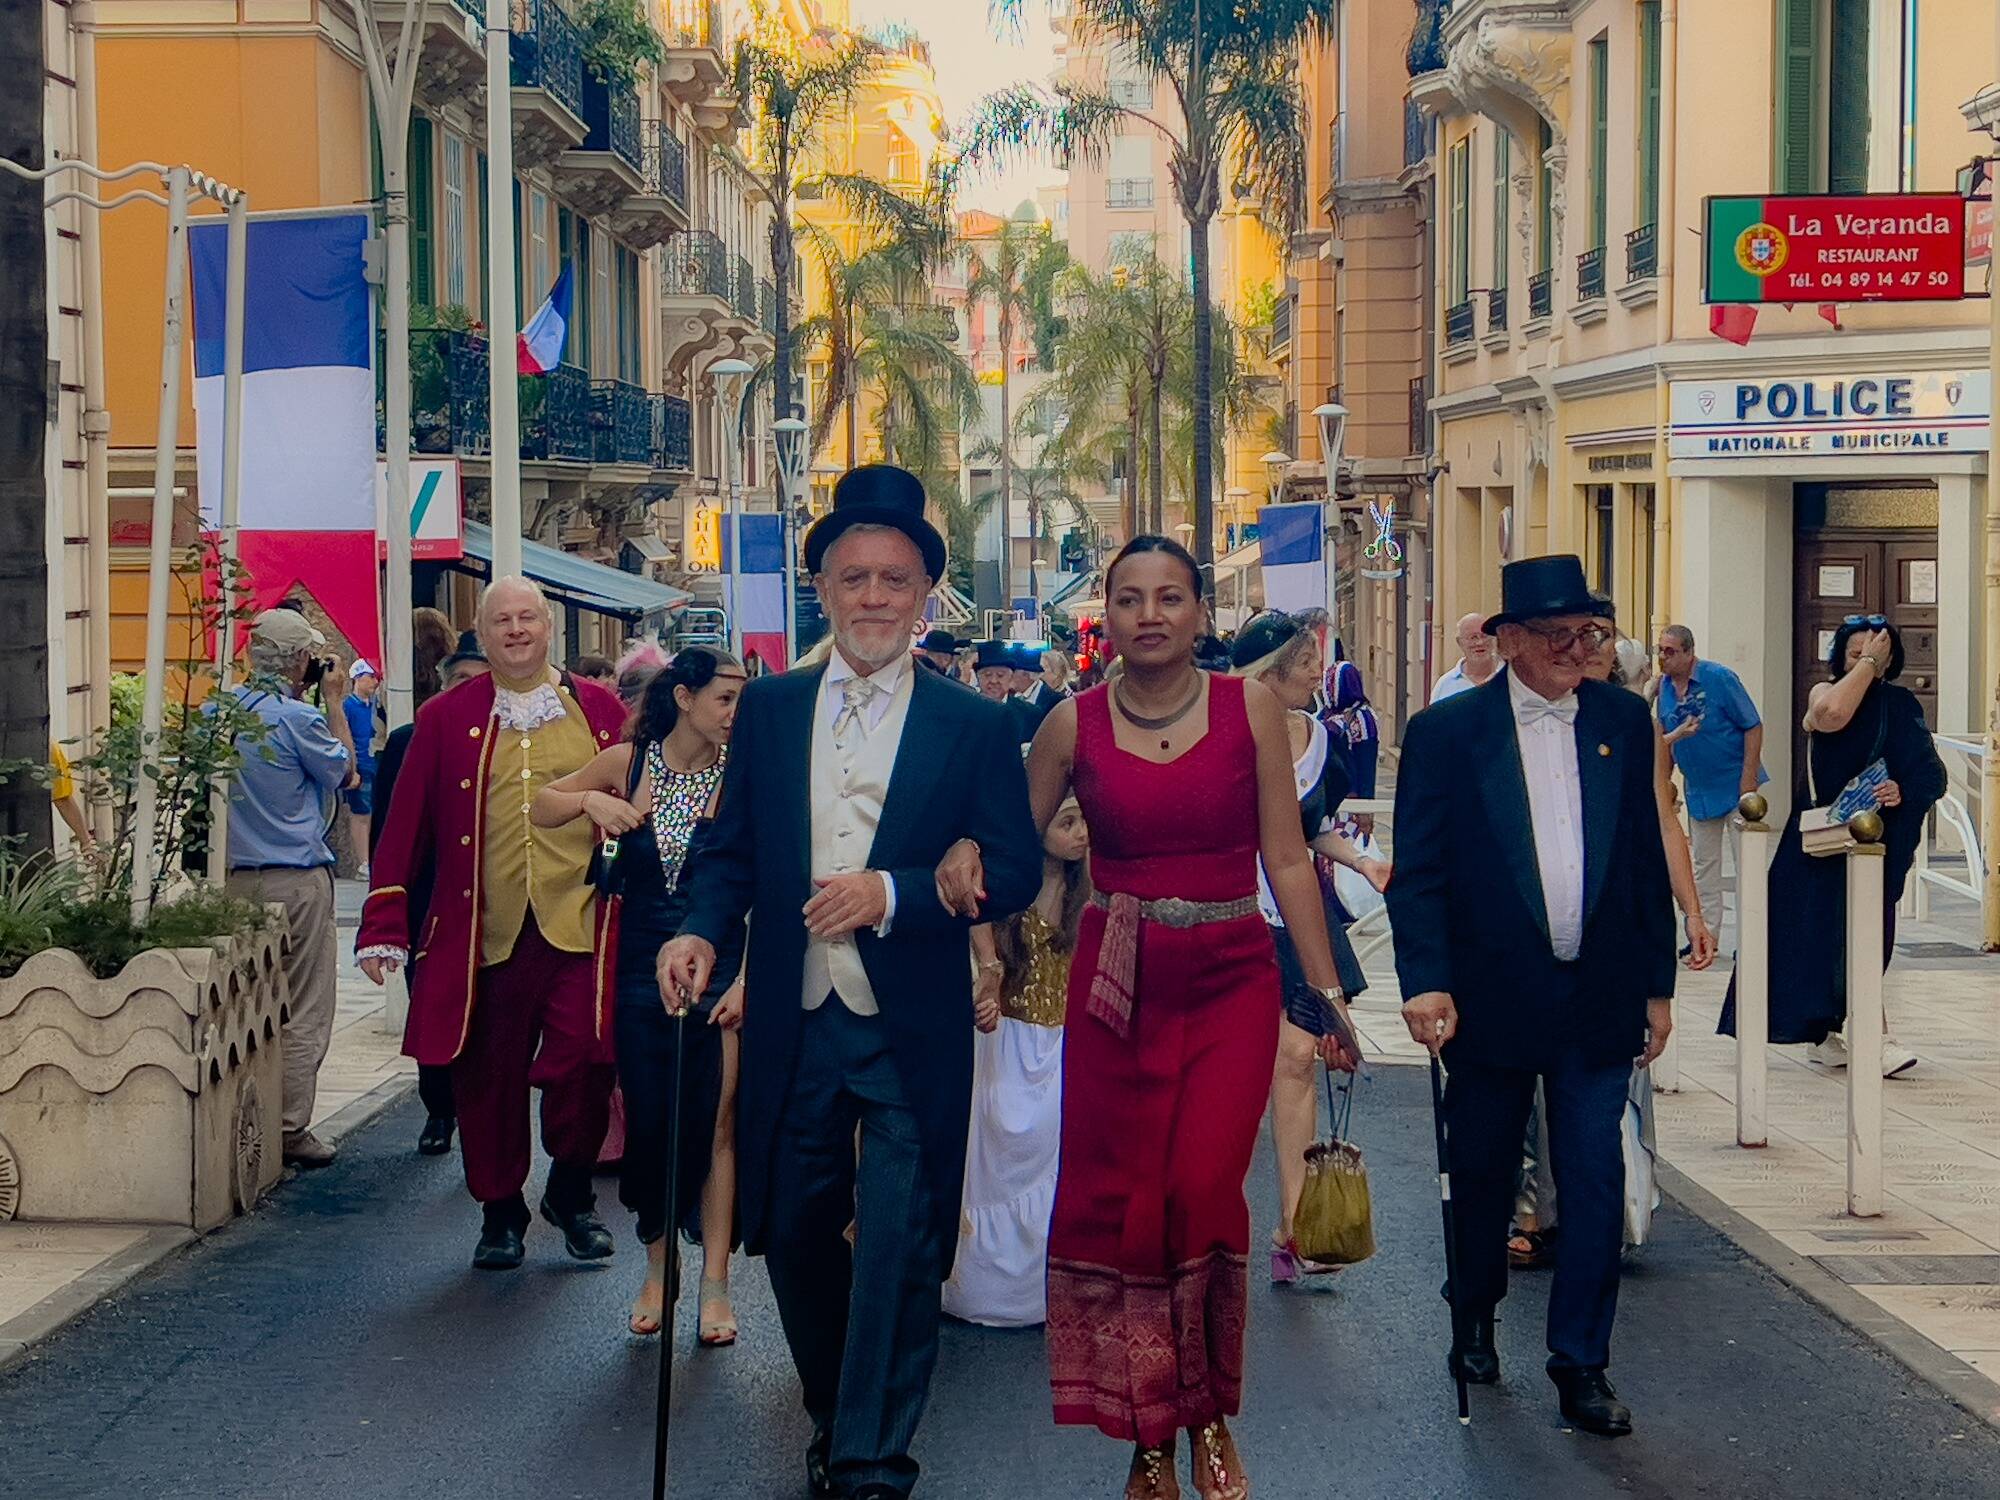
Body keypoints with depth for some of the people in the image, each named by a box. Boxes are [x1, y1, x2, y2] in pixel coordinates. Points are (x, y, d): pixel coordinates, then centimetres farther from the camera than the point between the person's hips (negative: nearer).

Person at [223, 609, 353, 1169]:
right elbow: (343, 771, 1)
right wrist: (334, 702, 9)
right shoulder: (298, 718, -14)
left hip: (234, 877, 6)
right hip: (296, 880, -6)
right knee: (304, 1013, 0)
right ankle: (290, 1131, 0)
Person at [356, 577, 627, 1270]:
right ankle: (501, 1213, 24)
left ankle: (571, 1194, 16)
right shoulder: (445, 718, 7)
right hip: (483, 936, 1)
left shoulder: (599, 711, 8)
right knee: (487, 1082, 6)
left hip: (578, 928, -1)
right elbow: (404, 828, 5)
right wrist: (384, 928, -1)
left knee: (582, 1068, -10)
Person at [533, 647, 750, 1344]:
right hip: (641, 970, 2)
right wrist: (589, 800, -10)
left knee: (714, 1128, -2)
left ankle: (715, 1284, 7)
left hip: (718, 968, -2)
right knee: (647, 1123, 7)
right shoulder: (627, 763, 1)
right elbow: (535, 808, 11)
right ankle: (658, 1266, 25)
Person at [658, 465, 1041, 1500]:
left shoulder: (974, 727, -2)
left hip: (914, 1035, -3)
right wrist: (700, 931, -10)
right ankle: (834, 1417, 34)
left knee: (898, 1247, -3)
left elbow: (1016, 869, -7)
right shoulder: (767, 710, 7)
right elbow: (733, 851, 10)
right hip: (793, 1027, 3)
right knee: (796, 1232, 12)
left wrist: (892, 893, -20)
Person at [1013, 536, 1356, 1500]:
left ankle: (1209, 1415, 10)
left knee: (1204, 1191, -13)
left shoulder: (1250, 708, 0)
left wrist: (1327, 992, -1)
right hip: (1116, 985, 1)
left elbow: (1287, 861, 0)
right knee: (1117, 1203, 2)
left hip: (1231, 983, -1)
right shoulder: (1074, 724, 2)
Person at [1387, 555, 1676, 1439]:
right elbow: (1417, 872, -6)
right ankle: (1473, 1324, 35)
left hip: (1599, 999, 2)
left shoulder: (1624, 722, 5)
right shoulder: (1445, 733, -5)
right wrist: (1426, 983, -16)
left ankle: (1581, 1364, 9)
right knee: (1483, 1175, 13)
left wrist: (1657, 986, 8)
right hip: (1493, 998, -2)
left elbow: (1647, 862, 9)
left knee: (1596, 1182, -1)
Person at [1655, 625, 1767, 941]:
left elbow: (1753, 727, -13)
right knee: (1704, 864, 13)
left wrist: (1748, 780, -17)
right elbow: (1664, 741, 14)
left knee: (1746, 863, -3)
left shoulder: (1719, 678, -15)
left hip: (1737, 786, -6)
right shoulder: (1663, 688, 1)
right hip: (1699, 792, 6)